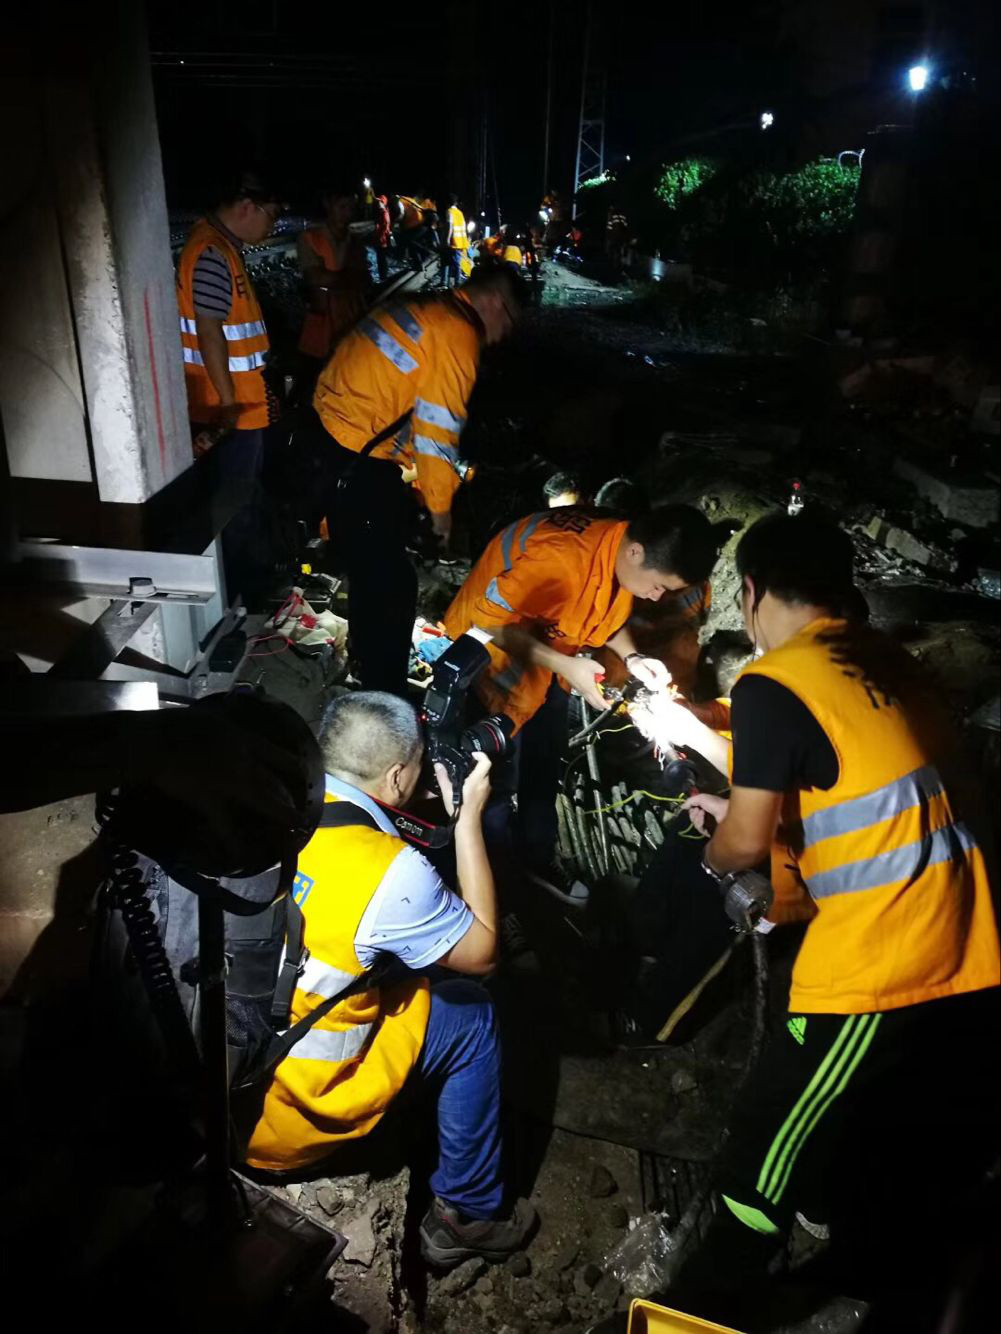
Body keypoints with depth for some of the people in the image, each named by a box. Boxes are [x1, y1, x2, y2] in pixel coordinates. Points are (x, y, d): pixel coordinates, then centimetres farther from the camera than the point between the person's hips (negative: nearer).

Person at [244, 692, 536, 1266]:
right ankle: (470, 1213, 28)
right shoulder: (389, 870, -25)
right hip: (280, 1120, -6)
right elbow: (482, 951, -7)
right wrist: (470, 815, -7)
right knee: (471, 1015, 11)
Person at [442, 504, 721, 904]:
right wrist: (565, 665, -32)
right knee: (496, 779, 3)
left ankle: (538, 860, 39)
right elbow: (489, 620, -31)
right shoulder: (560, 557, -39)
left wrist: (632, 657, -15)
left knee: (544, 771, 19)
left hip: (546, 657, 7)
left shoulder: (626, 556, -15)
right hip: (490, 656, -7)